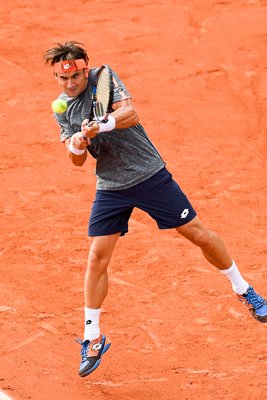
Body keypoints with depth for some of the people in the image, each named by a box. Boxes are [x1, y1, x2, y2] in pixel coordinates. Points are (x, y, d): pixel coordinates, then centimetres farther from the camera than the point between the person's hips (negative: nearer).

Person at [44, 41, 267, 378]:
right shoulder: (62, 109, 3)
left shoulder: (104, 77, -10)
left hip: (150, 175, -3)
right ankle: (92, 339, 7)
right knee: (97, 256, -4)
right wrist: (75, 146, -20)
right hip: (110, 188, 3)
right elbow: (77, 161, 4)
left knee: (197, 233, 0)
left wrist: (103, 125, -45)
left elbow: (130, 114, -25)